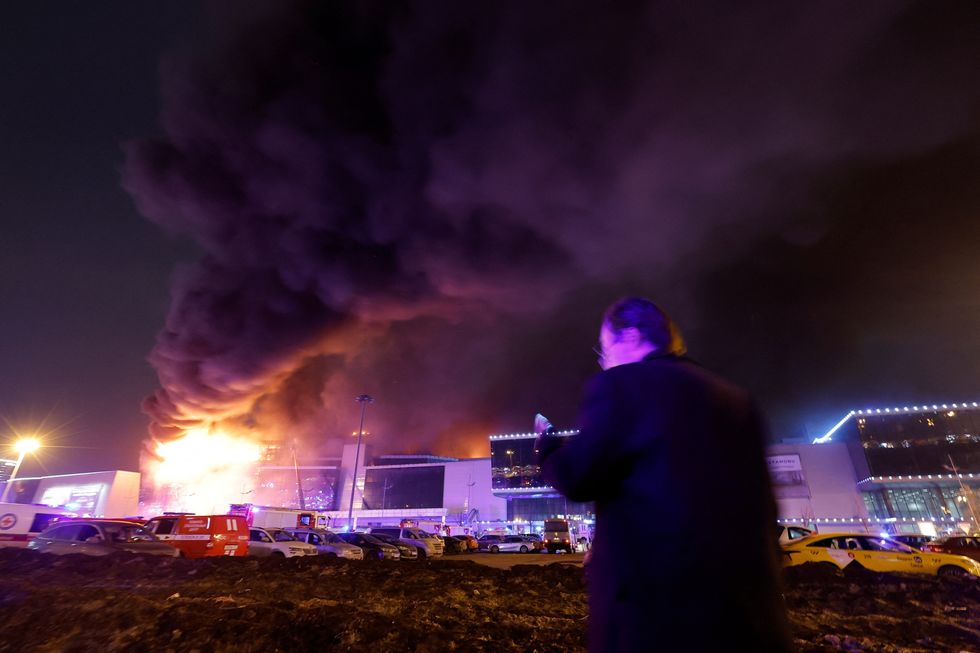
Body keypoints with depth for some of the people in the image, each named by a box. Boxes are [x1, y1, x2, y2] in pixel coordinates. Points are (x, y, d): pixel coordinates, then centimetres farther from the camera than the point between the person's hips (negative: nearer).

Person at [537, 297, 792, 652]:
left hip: (656, 599, -7)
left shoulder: (620, 384, -9)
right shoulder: (735, 398, 12)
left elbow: (576, 477, -15)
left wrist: (547, 441, 6)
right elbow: (760, 506, 14)